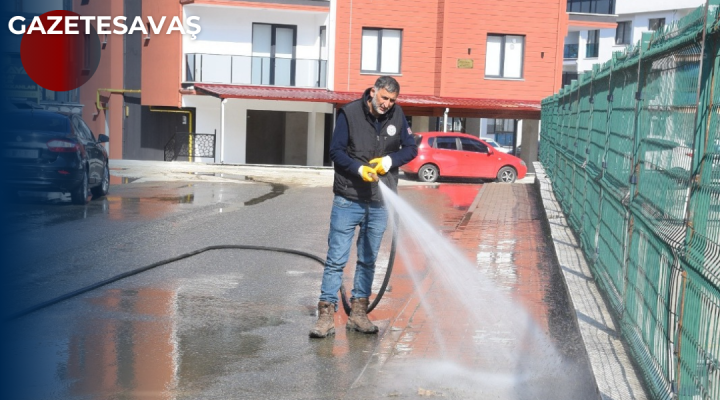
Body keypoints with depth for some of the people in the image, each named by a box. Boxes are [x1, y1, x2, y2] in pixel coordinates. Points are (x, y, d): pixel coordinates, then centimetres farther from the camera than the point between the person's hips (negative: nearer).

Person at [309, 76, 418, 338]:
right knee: (336, 259, -4)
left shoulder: (397, 115, 4)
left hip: (379, 203, 4)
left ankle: (358, 313, 22)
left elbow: (411, 148, 8)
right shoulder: (349, 113, -6)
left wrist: (390, 160, -12)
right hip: (348, 201, -4)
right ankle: (326, 315, 1)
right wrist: (360, 169, -22)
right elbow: (336, 151, -7)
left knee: (368, 260, 11)